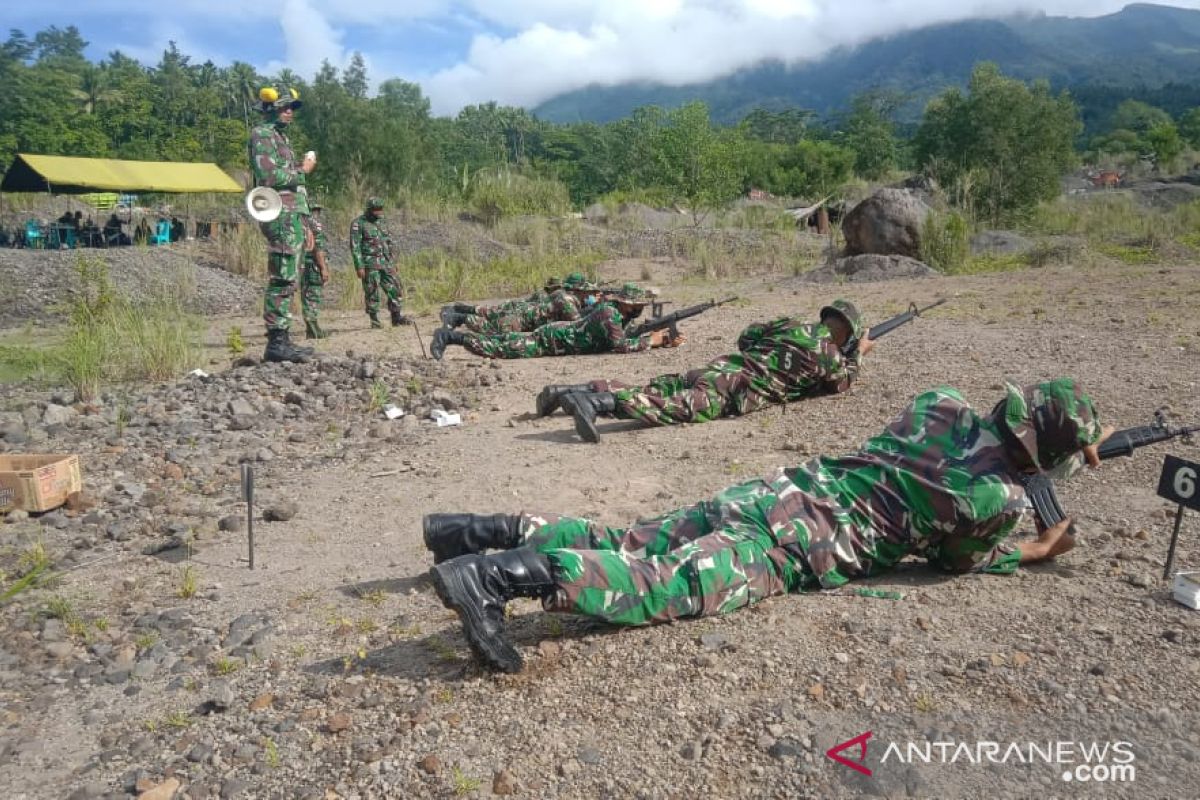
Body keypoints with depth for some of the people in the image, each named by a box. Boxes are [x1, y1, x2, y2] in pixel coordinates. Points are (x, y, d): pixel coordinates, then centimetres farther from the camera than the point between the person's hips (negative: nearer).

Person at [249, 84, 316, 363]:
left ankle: (282, 339, 12)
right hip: (281, 217, -10)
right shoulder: (263, 135, -4)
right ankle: (276, 343, -13)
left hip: (293, 217, 10)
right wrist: (302, 170, -6)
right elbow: (269, 176, -19)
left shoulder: (281, 137, 25)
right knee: (282, 281, -13)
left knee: (287, 282, 9)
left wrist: (304, 225, 22)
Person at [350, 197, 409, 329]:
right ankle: (374, 320, 6)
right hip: (370, 264, -6)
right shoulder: (358, 224, -6)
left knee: (396, 289, 2)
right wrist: (359, 267, -17)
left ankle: (398, 317, 9)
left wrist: (392, 263, 17)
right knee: (372, 293, -3)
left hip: (385, 263, 6)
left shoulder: (381, 223, 15)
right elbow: (355, 247, -11)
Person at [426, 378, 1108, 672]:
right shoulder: (1004, 498, -1)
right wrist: (1034, 553, 32)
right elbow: (955, 557, 18)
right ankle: (501, 576, -38)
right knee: (673, 581, -21)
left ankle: (498, 531, 1)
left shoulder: (945, 405, 19)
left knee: (626, 544, 6)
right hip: (801, 543, -7)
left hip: (777, 489, 8)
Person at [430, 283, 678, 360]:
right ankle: (448, 336, -4)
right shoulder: (608, 312, -23)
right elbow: (621, 345, -30)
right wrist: (651, 341, -19)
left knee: (505, 342, 19)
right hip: (550, 340, -9)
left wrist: (664, 340, 0)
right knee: (500, 350, -10)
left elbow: (631, 338, 13)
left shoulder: (621, 314, 6)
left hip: (556, 331, 9)